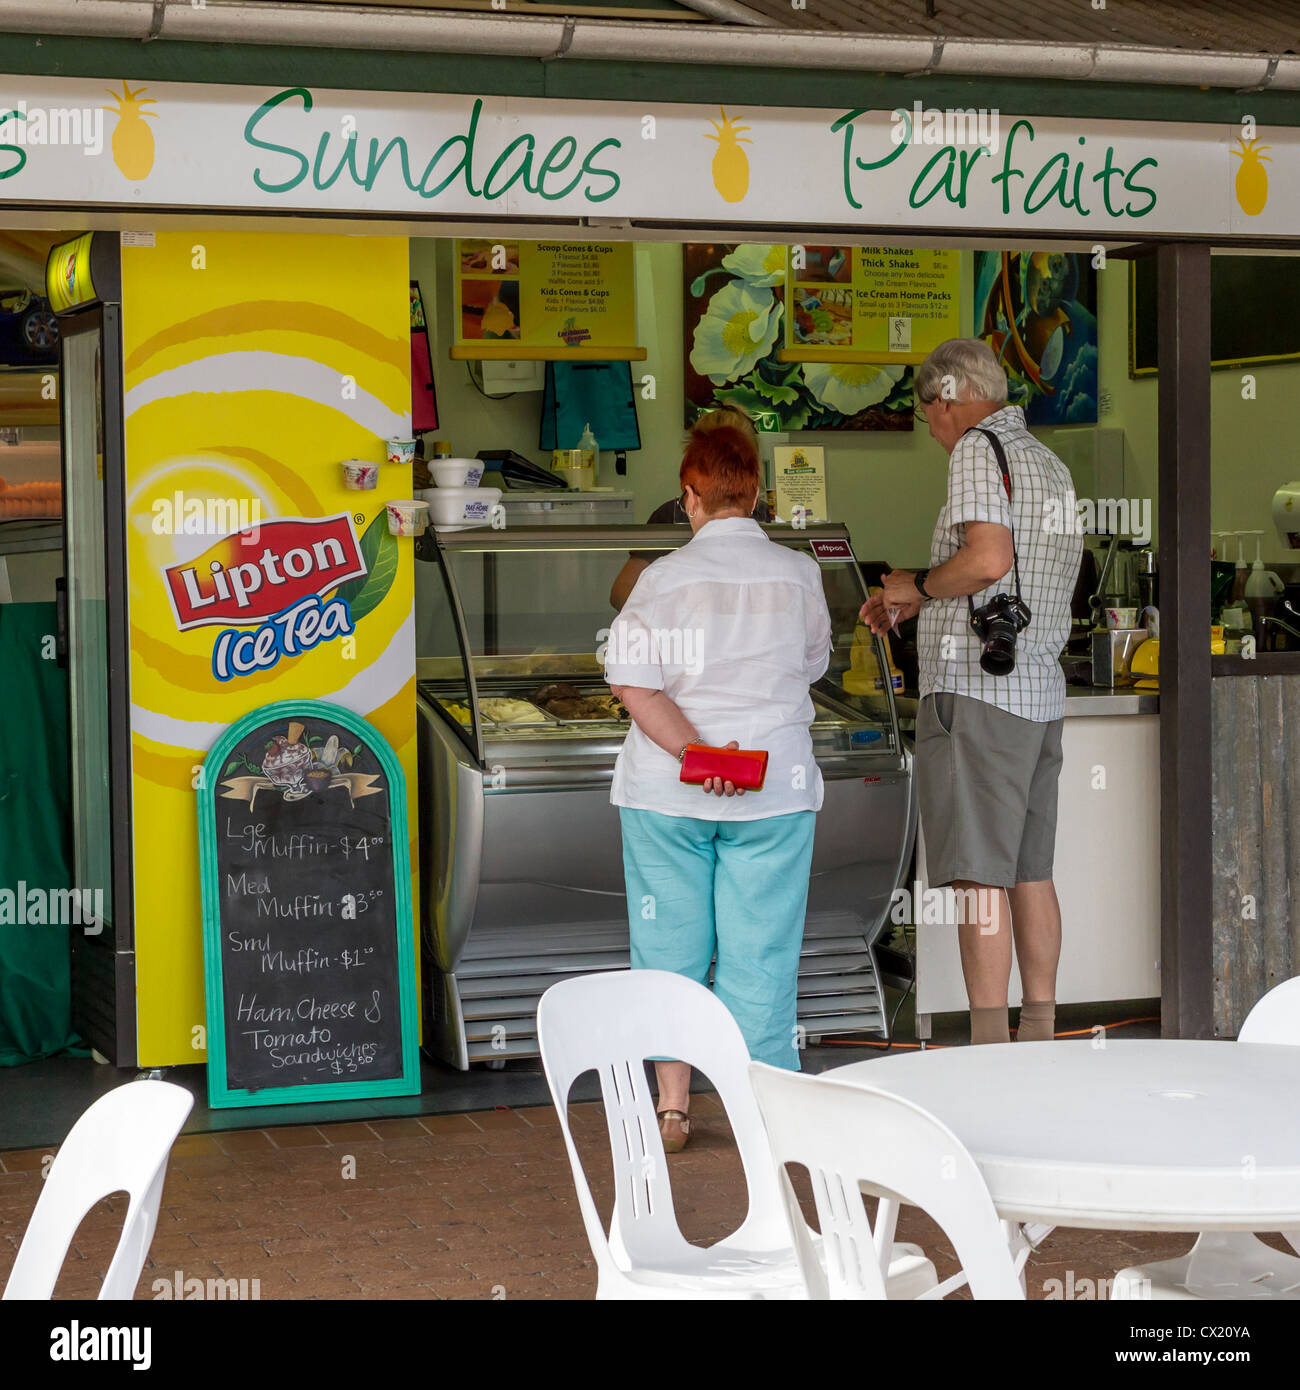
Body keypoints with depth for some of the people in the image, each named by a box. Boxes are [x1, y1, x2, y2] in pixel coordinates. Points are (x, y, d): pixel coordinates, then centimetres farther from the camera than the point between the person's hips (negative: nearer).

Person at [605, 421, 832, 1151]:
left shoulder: (666, 577, -5)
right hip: (774, 790, 1)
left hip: (666, 792, 0)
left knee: (670, 947, 9)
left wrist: (695, 752, -16)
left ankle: (673, 1107, 12)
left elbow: (633, 683, -14)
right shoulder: (799, 575, -1)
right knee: (761, 952, 6)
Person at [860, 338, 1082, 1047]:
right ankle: (1039, 1038, 15)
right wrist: (913, 602, 24)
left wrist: (919, 585, -5)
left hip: (974, 691, -9)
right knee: (1030, 872, 12)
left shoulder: (978, 449, -8)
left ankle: (990, 1049, -8)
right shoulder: (1050, 464, 19)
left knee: (980, 876, -8)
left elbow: (988, 558, -23)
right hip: (1041, 692, 9)